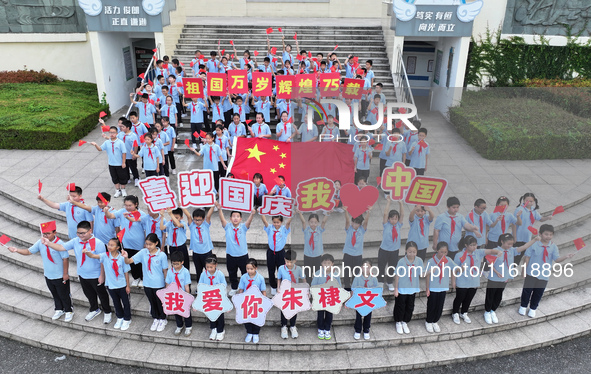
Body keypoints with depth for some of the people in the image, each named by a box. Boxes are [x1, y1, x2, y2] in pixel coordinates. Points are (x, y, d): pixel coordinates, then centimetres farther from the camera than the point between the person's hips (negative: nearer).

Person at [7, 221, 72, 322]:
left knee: (64, 295, 11)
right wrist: (17, 250, -18)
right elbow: (29, 251, 1)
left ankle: (69, 311, 32)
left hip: (60, 277, -6)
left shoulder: (59, 243, -25)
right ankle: (59, 310, 45)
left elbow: (65, 259, -21)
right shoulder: (40, 242, -6)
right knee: (55, 295, 24)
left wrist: (65, 274, -17)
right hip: (48, 276, 6)